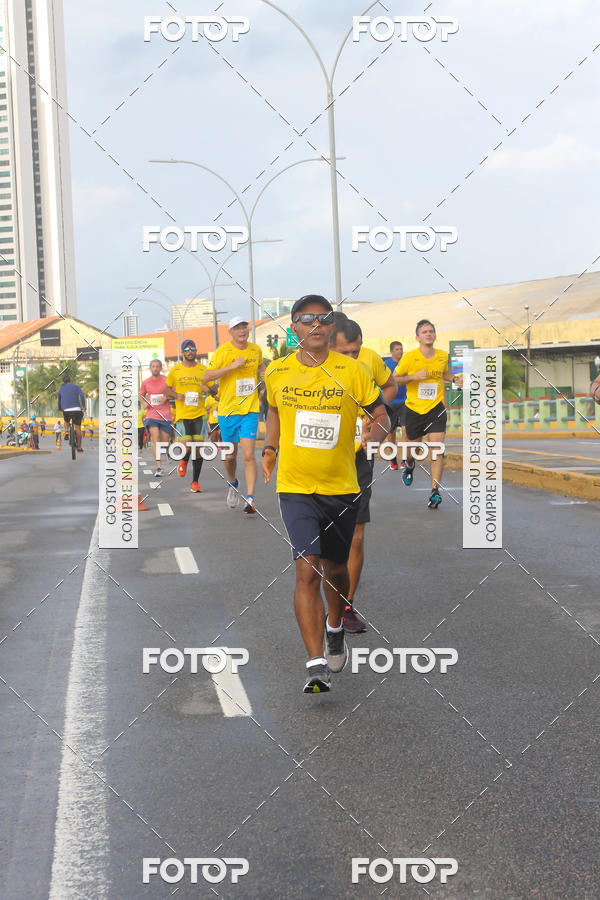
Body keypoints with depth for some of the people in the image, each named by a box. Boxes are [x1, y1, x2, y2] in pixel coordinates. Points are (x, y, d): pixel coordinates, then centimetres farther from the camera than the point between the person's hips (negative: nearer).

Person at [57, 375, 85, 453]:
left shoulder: (61, 388, 15)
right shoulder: (76, 387, 9)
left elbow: (59, 400, 23)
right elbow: (82, 395, -9)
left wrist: (60, 409, 36)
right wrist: (83, 406, -7)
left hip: (66, 411, 2)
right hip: (76, 410, -2)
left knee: (66, 421, 35)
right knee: (77, 428, 8)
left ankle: (66, 432, 7)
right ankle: (79, 448, 6)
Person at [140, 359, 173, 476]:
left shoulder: (167, 380, -1)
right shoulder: (145, 382, 6)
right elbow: (141, 395, 23)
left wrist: (166, 398, -15)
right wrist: (144, 403, 3)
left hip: (166, 415, 0)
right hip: (151, 415, 0)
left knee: (165, 442, 7)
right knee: (155, 440, -14)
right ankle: (159, 467, -19)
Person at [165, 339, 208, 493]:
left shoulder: (203, 369, 6)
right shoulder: (175, 370, 4)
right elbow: (166, 389, 12)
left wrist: (208, 389, -10)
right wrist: (176, 395, -7)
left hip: (199, 413, 1)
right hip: (183, 414, -1)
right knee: (187, 446, -14)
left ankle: (195, 482, 10)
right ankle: (184, 461, 24)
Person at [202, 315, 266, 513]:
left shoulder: (256, 350, 7)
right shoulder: (223, 350, -6)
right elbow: (207, 376, -14)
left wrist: (263, 375, 8)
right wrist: (233, 366, -21)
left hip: (250, 409, 1)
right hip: (227, 409, -1)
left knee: (248, 455, -11)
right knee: (230, 456, 11)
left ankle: (250, 498, -11)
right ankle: (232, 483, 41)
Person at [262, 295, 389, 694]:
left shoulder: (352, 370, -4)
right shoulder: (277, 372, 2)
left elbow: (381, 414, -1)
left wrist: (377, 427, -20)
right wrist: (271, 448, 15)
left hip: (341, 487, 1)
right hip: (295, 487, 0)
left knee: (335, 568, 17)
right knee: (307, 571, -14)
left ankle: (335, 629, 47)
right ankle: (317, 665, -14)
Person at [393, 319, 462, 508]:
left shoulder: (443, 356, 2)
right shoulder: (409, 357, -9)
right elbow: (394, 379, -4)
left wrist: (455, 378, 3)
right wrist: (414, 376, -20)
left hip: (436, 407, 1)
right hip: (414, 408, -1)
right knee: (412, 448, 13)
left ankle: (435, 492, -10)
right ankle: (409, 467, 52)